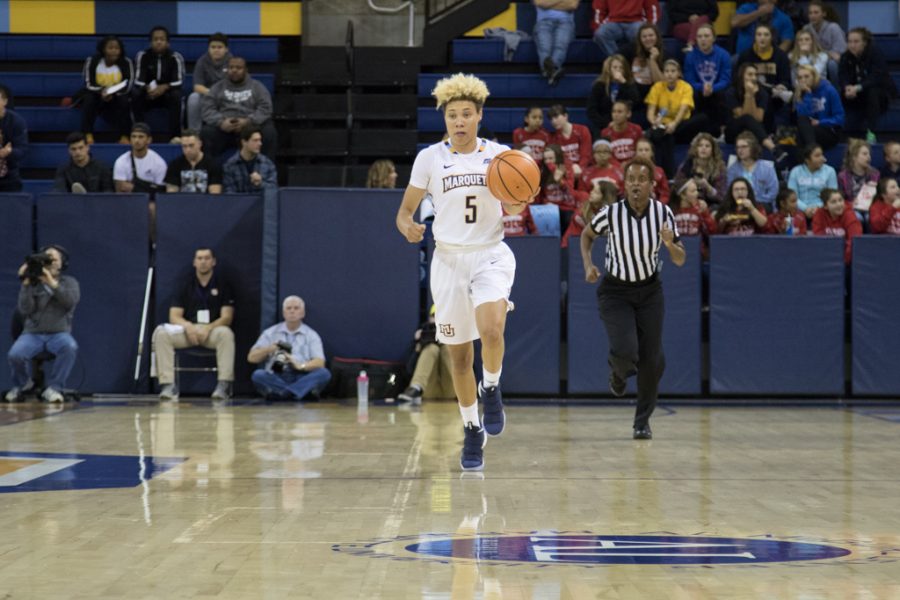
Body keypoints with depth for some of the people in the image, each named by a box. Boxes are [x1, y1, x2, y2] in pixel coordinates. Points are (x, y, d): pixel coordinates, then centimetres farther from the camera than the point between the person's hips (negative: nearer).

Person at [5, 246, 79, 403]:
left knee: (70, 347, -36)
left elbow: (71, 301, -14)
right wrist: (26, 284, -16)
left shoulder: (69, 282, 8)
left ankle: (54, 388, -21)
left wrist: (52, 283, -23)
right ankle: (22, 384, 5)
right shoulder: (32, 283, 7)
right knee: (15, 355, -29)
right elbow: (25, 310, -7)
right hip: (32, 333, 0)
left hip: (59, 334, 0)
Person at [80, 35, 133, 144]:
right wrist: (102, 91, -34)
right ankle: (88, 135, -29)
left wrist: (112, 94, -34)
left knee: (124, 100, -32)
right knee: (88, 99, -32)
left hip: (117, 97, 0)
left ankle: (124, 136, -27)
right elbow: (89, 84, -14)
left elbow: (127, 86, -16)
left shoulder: (126, 63, -11)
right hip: (96, 95, 0)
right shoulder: (92, 61, -10)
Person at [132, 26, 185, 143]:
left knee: (176, 95, -34)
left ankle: (175, 135, -32)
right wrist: (148, 88, -33)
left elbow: (179, 81, -15)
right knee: (136, 94, -30)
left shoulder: (175, 57, -8)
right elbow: (138, 80, -11)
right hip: (148, 94, 1)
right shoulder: (143, 56, -5)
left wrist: (164, 87, -34)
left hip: (167, 93, -1)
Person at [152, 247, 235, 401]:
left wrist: (208, 328, -22)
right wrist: (188, 326, -19)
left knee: (226, 334, -37)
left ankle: (224, 385, -37)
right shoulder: (186, 284, 8)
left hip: (213, 329, -2)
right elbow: (174, 316, 3)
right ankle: (168, 385, -29)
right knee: (161, 333, -26)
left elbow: (227, 318, -4)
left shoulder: (223, 284, 3)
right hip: (188, 329, 2)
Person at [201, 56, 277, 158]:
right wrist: (220, 122, -17)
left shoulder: (257, 87, 14)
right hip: (224, 128, 1)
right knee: (207, 132, -29)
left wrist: (247, 121, -18)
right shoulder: (217, 88, 15)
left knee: (269, 132, -30)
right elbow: (206, 108, 3)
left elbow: (265, 108, 0)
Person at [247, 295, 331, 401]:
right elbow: (251, 358, 10)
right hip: (276, 378, 0)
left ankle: (282, 393, -42)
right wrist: (268, 350, -10)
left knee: (324, 373, -28)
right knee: (258, 375, -30)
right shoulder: (270, 333, 14)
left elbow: (319, 363, -4)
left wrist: (300, 366, -23)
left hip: (302, 379, 0)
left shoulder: (311, 335, 10)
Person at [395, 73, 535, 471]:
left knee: (491, 329, -29)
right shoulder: (430, 158, 0)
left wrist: (519, 205, -16)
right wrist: (408, 227, -19)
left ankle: (491, 389, 1)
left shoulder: (499, 155, 1)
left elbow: (514, 208, 8)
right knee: (459, 353, 6)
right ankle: (472, 431, 25)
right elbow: (405, 211, 4)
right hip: (448, 259, 1)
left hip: (491, 255, -1)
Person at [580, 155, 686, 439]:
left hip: (650, 291, 2)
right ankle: (618, 372, 18)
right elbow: (587, 235, 4)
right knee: (625, 352, -22)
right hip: (615, 292, -2)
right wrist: (588, 265, -12)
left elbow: (680, 261, -6)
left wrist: (670, 244, -28)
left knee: (652, 360, 1)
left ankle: (643, 421, 22)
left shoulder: (663, 213, -12)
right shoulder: (610, 213, -18)